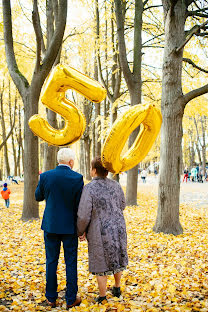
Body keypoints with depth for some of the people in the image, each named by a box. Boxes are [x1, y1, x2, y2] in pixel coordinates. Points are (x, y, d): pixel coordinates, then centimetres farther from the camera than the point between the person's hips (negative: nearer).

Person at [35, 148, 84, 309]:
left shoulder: (45, 176, -6)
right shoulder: (77, 178, -12)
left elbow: (38, 197, 10)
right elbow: (79, 205, -8)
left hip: (50, 225, 2)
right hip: (70, 226, -2)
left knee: (51, 261, 13)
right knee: (71, 263, 9)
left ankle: (51, 298, 20)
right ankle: (71, 299, 17)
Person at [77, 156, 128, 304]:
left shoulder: (89, 188, -20)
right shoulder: (116, 185, -3)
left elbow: (83, 216, -18)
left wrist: (81, 231, -2)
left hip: (100, 232, -5)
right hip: (119, 228, 5)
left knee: (101, 263, 10)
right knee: (117, 258, 24)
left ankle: (102, 297, 23)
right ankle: (117, 288, 40)